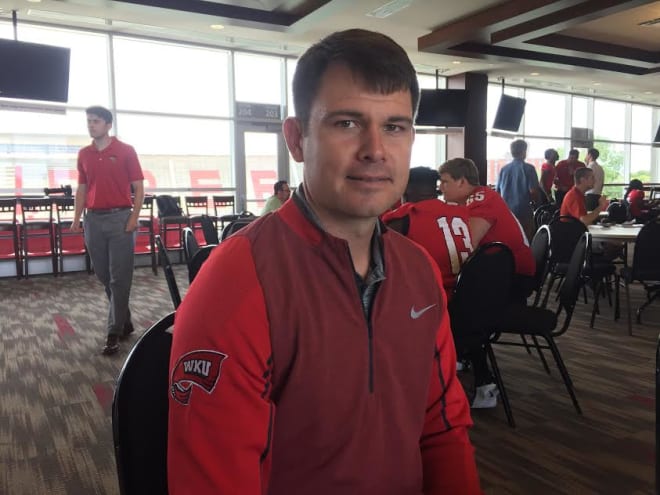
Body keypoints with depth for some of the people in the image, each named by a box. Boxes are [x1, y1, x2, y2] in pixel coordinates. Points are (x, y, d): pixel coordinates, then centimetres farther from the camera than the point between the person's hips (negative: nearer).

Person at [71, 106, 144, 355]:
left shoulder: (126, 151, 0)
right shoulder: (84, 154, 12)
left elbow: (138, 187, -2)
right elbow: (82, 189, 16)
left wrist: (134, 218, -11)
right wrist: (77, 218, 6)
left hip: (120, 217, -5)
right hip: (93, 219, 5)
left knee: (119, 278, -3)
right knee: (104, 276, 9)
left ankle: (114, 333, 2)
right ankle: (124, 321, 24)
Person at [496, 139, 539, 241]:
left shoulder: (504, 169, 6)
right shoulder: (528, 168, -7)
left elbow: (498, 192, 10)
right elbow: (533, 191, -11)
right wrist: (536, 199, 10)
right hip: (523, 212, -4)